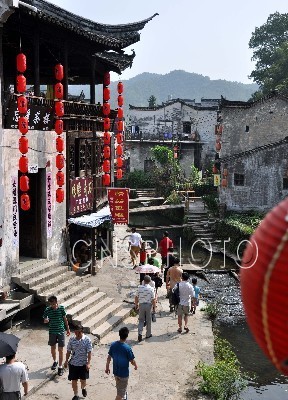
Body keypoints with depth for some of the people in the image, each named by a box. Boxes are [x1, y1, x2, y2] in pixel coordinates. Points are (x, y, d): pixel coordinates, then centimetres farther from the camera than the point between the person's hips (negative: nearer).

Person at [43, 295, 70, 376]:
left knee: (60, 349, -1)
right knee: (53, 348, 16)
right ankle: (55, 362, 40)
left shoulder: (61, 308, -9)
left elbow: (65, 319, 3)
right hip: (52, 332, 2)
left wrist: (68, 329, 9)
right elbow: (45, 320, -3)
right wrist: (46, 320, -27)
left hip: (61, 331, -2)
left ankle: (60, 367, 7)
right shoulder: (48, 310, -8)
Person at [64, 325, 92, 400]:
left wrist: (89, 363, -16)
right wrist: (66, 361, 8)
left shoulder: (87, 340, -13)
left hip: (83, 364, -1)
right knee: (74, 380, 8)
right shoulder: (71, 340, -6)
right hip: (73, 363, 2)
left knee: (83, 380, 13)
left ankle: (83, 388, 46)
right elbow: (68, 351, 5)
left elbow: (89, 352, -11)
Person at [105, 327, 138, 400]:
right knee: (121, 392, 6)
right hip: (124, 373, -6)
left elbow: (109, 358, 1)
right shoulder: (127, 348, -25)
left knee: (119, 388, 28)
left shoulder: (113, 345, -9)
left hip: (115, 371, 6)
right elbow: (132, 361, -15)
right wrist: (135, 365, 6)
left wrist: (107, 367, 15)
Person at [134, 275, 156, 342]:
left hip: (141, 305, 1)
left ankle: (140, 333, -7)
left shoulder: (139, 287, -6)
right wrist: (154, 307, 0)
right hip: (148, 305, -1)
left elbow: (136, 297, 1)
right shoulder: (151, 289, -13)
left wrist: (136, 304, 15)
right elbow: (153, 299, -11)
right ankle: (148, 334, 24)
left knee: (141, 320, 11)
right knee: (148, 320, 13)